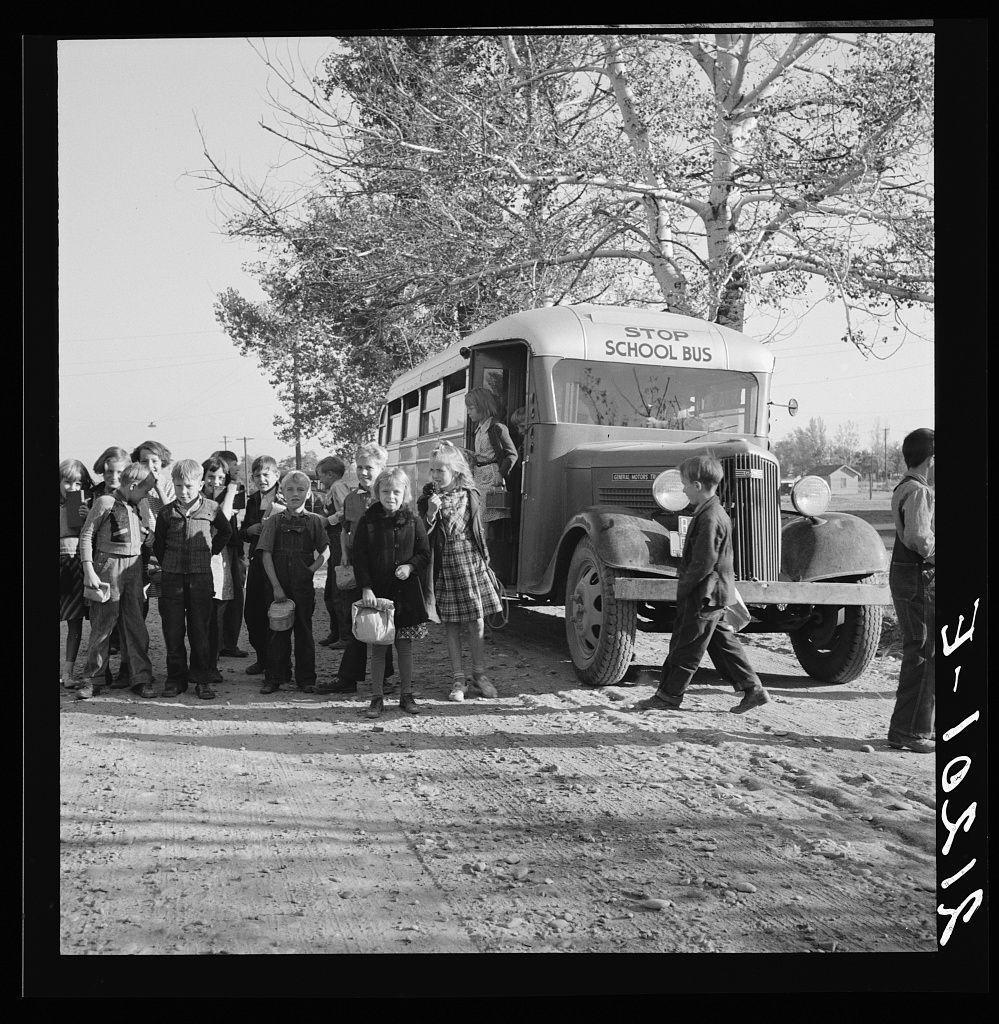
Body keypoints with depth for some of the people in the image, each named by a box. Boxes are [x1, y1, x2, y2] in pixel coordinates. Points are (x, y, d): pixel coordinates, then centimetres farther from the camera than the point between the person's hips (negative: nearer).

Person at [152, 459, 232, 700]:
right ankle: (176, 678, 14)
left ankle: (202, 679, 10)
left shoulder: (211, 509, 0)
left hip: (201, 577, -1)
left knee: (200, 629, 2)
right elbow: (158, 545, 13)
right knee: (172, 630, 4)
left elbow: (225, 532, 17)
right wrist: (167, 565, 10)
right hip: (172, 578, 1)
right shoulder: (166, 512, 2)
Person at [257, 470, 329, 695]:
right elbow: (266, 555, -3)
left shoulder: (314, 521, 4)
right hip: (277, 585, 0)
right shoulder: (274, 521, 3)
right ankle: (274, 678, 15)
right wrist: (276, 586, -9)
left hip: (304, 585, 0)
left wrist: (311, 570, -13)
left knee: (304, 631, 6)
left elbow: (325, 552, 0)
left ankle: (306, 678, 15)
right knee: (277, 631, 5)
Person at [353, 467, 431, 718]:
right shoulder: (368, 522, 0)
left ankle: (406, 695, 19)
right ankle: (377, 697, 11)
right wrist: (366, 588, -10)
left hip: (407, 592, 1)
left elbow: (425, 554, 8)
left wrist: (410, 566, -12)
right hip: (376, 592, -1)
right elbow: (359, 558, -2)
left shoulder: (413, 522, 4)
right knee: (377, 647, 2)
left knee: (405, 645, 7)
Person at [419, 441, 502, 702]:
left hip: (471, 563, 1)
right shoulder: (427, 501, 2)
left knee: (476, 623, 2)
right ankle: (458, 680, 10)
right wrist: (431, 515, -17)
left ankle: (479, 676, 17)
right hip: (444, 569, -1)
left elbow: (477, 532, 11)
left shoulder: (470, 497, 5)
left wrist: (484, 563, 5)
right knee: (452, 625, 2)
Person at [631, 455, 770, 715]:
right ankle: (752, 689, 16)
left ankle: (668, 695, 10)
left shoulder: (709, 518, -21)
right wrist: (686, 586, 18)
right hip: (716, 594, 10)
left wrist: (682, 587, -13)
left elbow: (704, 563, -24)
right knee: (722, 642, 14)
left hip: (704, 595, -10)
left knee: (686, 646, 0)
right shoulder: (715, 512, 12)